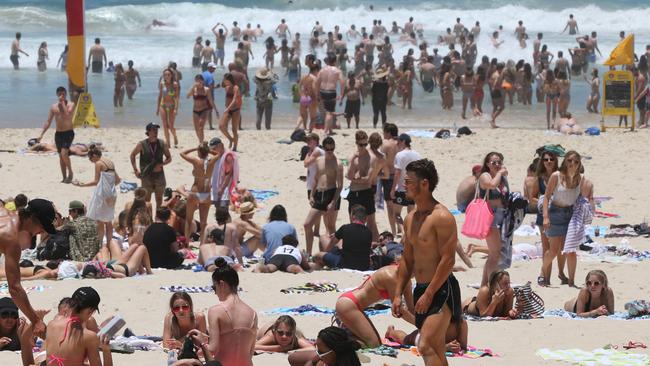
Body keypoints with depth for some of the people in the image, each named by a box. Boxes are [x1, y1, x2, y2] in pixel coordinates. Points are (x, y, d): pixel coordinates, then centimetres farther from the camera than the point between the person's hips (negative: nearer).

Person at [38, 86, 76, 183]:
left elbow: (67, 114, -24)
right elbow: (48, 121, 10)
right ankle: (64, 178, 13)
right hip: (58, 134, 5)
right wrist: (41, 134, 6)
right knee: (61, 156, 6)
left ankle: (70, 172, -2)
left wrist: (63, 103, -17)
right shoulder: (54, 107, 8)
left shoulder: (71, 104, -4)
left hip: (68, 133, -5)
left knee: (64, 153, -21)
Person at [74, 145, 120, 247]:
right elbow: (118, 179, 14)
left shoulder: (99, 163, -10)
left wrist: (81, 185, -7)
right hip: (111, 194, 8)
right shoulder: (110, 162, 12)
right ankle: (109, 244, 20)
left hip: (102, 193, -8)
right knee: (108, 221, 16)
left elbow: (96, 181, -12)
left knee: (99, 221, -3)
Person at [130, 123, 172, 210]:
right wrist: (135, 170, 0)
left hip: (159, 175, 2)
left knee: (159, 200, 8)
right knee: (146, 200, 1)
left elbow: (169, 158, 7)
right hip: (146, 176, -2)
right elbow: (132, 155, 7)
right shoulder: (142, 145, -6)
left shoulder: (162, 144, -1)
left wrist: (161, 164, -12)